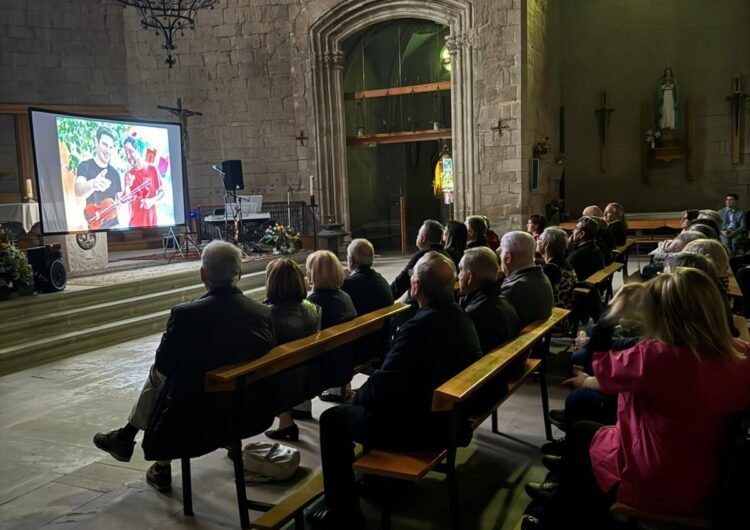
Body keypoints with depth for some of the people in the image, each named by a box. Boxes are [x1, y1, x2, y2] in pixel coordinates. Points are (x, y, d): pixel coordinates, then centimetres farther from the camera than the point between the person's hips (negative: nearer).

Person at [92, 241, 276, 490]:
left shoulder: (186, 314, -21)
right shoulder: (264, 313, -11)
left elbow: (163, 366, -7)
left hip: (197, 414, -4)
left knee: (157, 375, 23)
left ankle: (126, 438, 41)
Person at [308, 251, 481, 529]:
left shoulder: (419, 327, -29)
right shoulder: (461, 317, 1)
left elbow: (384, 382, -24)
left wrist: (358, 397, -2)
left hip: (422, 426, -9)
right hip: (452, 415, 9)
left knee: (333, 419, 6)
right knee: (368, 402, 28)